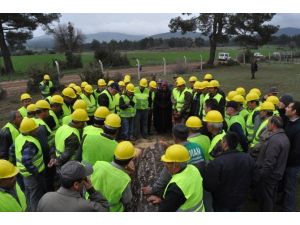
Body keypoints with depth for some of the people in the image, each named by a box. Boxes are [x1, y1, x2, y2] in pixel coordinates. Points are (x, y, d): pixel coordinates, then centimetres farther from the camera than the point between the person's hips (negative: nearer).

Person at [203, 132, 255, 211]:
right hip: (240, 199, 5)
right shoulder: (248, 158, -13)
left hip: (222, 202, -5)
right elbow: (251, 181, 1)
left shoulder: (216, 163, -33)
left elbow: (209, 186, -25)